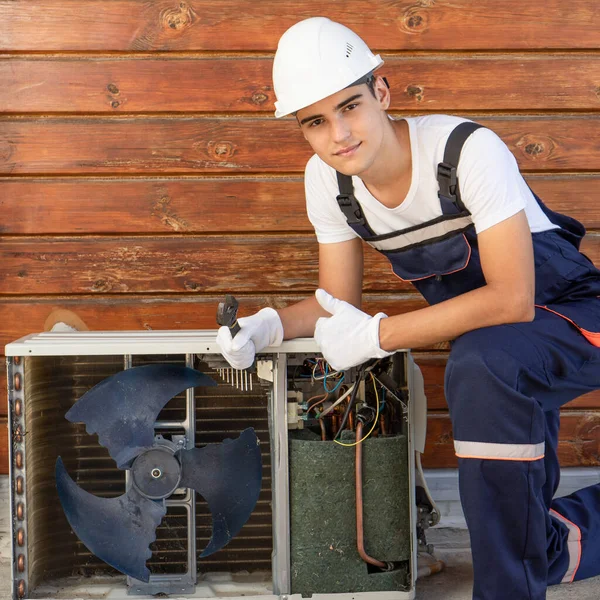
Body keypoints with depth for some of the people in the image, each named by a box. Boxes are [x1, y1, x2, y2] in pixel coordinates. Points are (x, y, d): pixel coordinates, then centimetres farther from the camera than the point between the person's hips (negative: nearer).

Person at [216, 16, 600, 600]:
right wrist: (271, 325, -22)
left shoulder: (467, 150, -29)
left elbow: (513, 300, -32)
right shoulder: (327, 179, -9)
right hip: (481, 328, 7)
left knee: (481, 364, -38)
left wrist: (378, 335, -30)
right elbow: (339, 301, -1)